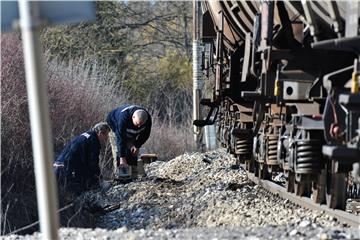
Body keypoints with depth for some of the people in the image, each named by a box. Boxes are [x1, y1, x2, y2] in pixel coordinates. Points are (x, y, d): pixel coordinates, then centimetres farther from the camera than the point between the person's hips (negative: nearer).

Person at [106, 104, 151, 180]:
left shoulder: (148, 119, -31)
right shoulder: (123, 117, -45)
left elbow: (145, 134, -11)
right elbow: (120, 138, -44)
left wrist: (137, 145, -20)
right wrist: (122, 157, -44)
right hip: (115, 128, -4)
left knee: (133, 153, -3)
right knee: (118, 152, -17)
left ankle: (133, 177, -1)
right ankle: (119, 176, -16)